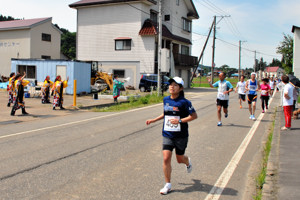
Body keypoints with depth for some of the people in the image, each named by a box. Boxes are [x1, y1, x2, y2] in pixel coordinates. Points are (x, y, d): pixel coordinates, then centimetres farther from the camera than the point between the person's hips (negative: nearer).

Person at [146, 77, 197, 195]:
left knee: (180, 159, 12)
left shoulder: (184, 102, -12)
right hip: (167, 135, 4)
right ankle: (168, 185, 6)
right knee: (166, 158, -7)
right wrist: (153, 120, 16)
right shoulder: (166, 100, 5)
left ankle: (188, 162, 51)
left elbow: (194, 116, -11)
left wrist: (180, 120, -21)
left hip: (180, 135, -3)